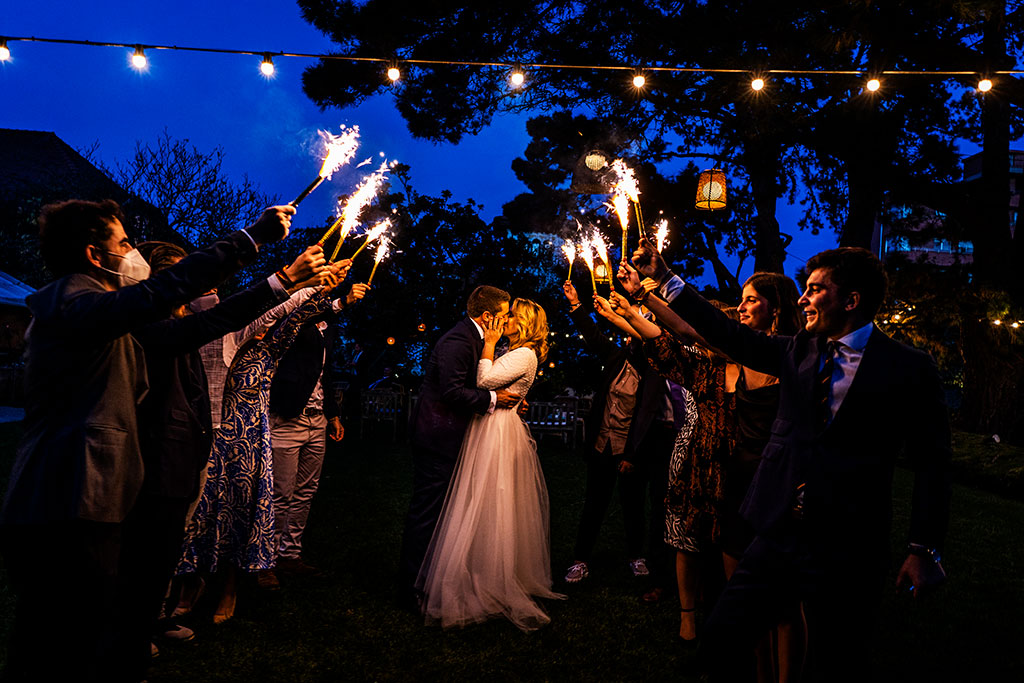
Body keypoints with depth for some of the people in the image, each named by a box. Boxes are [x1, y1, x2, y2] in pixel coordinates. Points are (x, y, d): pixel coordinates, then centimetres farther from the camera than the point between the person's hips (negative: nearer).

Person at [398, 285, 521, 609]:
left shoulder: (473, 339, 14)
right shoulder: (458, 341, -18)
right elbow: (451, 391, -26)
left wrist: (503, 401, 7)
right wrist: (492, 399, -17)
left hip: (443, 436, 11)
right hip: (437, 438, -11)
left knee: (436, 511, 17)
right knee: (426, 513, -2)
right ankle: (412, 591, 8)